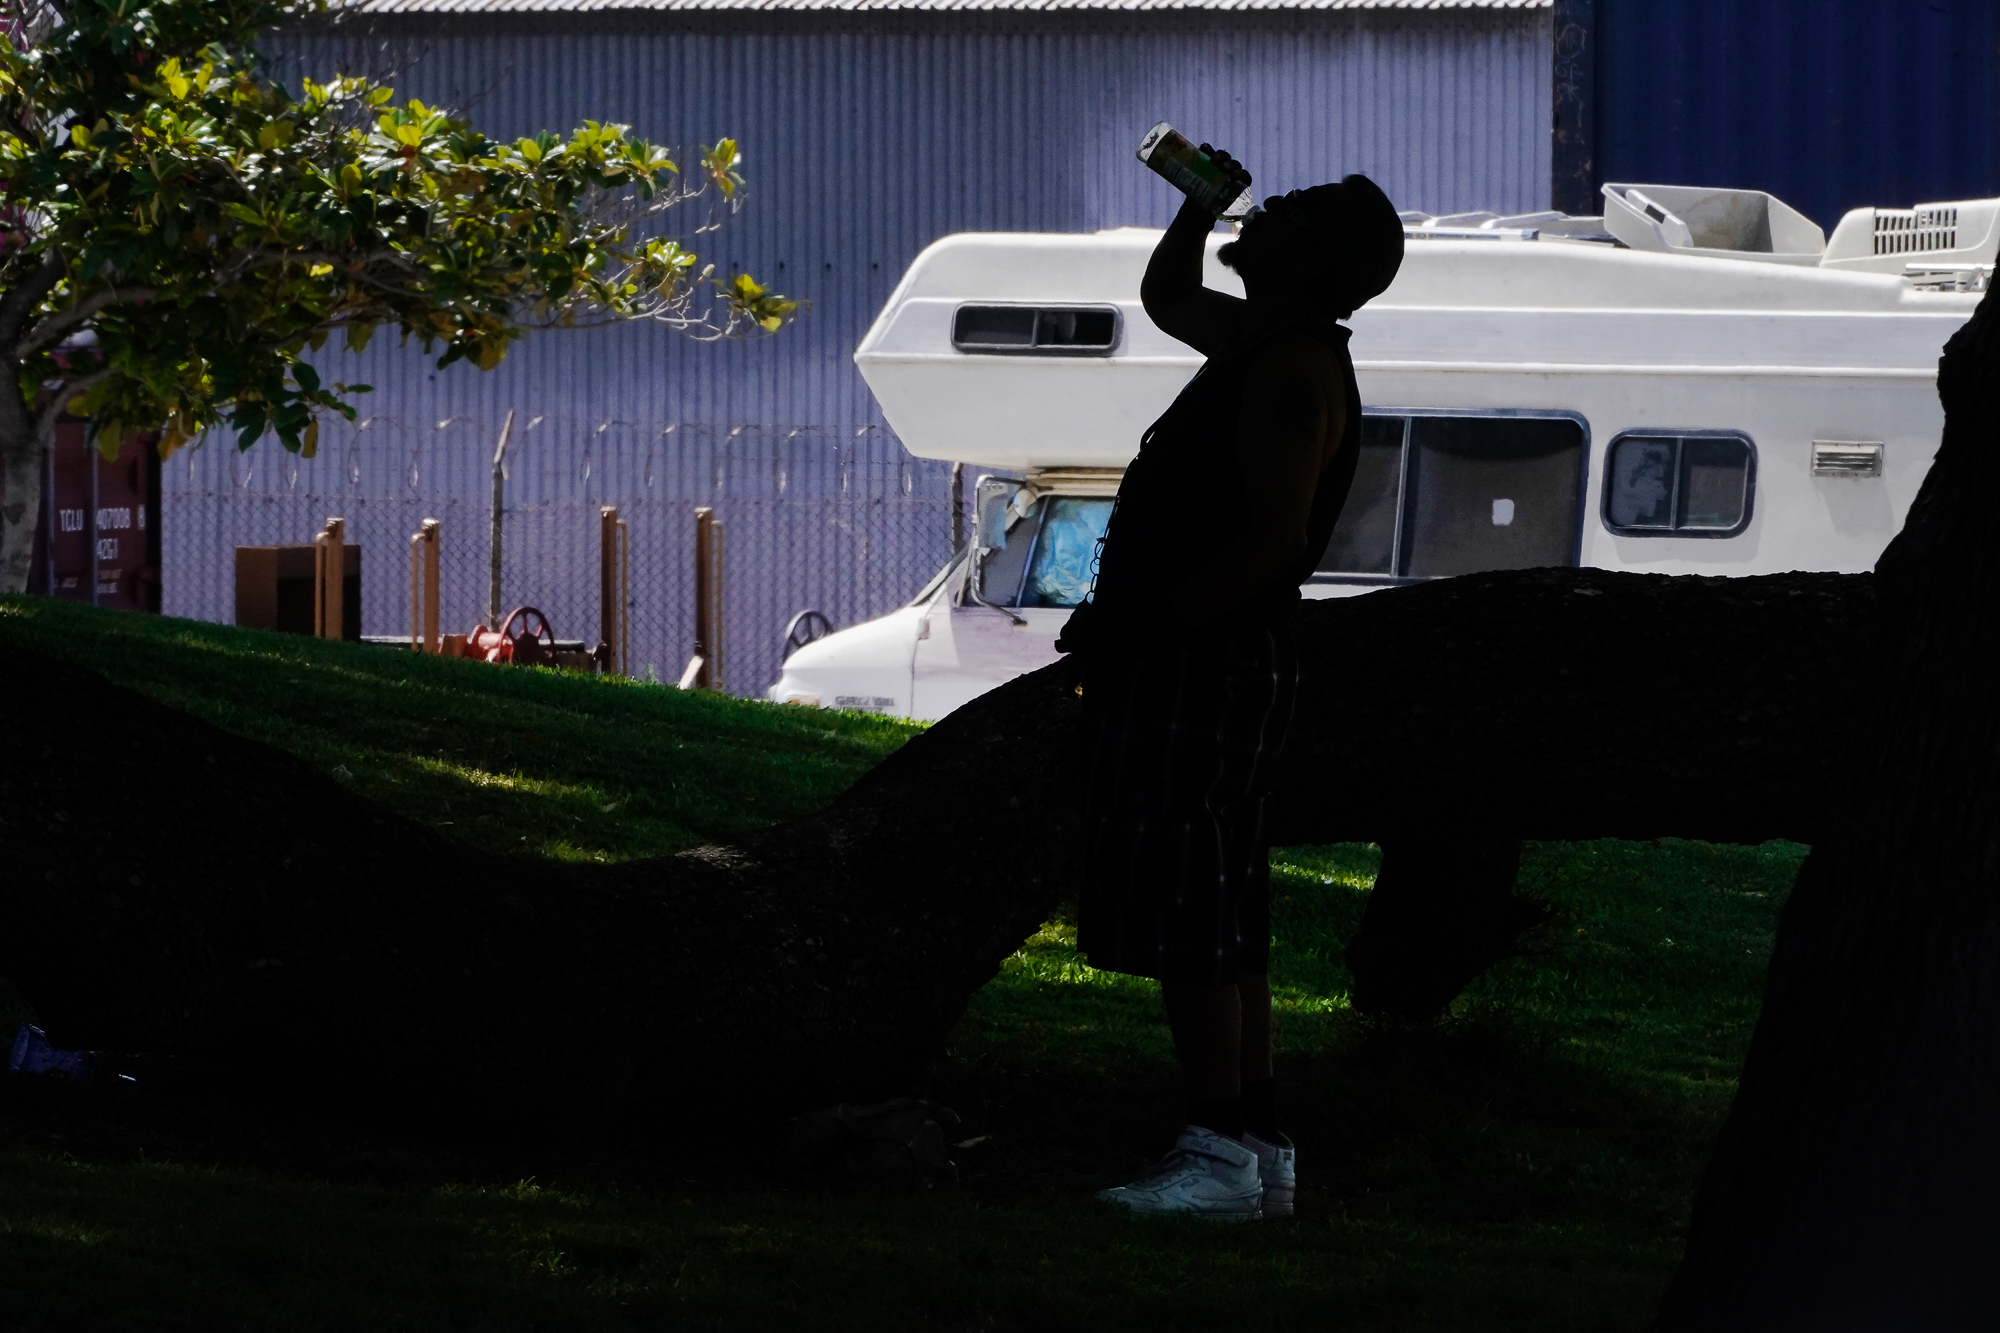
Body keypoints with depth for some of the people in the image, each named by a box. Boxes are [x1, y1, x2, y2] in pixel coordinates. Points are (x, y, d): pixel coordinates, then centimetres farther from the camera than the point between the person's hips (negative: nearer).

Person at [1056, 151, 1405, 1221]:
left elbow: (1274, 539, -24)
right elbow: (1164, 296, 38)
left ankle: (1223, 1157, -15)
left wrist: (1143, 627, -23)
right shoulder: (1256, 342, 16)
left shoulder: (1295, 370, -15)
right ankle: (1256, 1151, 14)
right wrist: (1204, 201, 22)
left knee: (1187, 921, -13)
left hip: (1202, 667, -11)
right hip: (1185, 673, 11)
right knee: (1217, 923, 11)